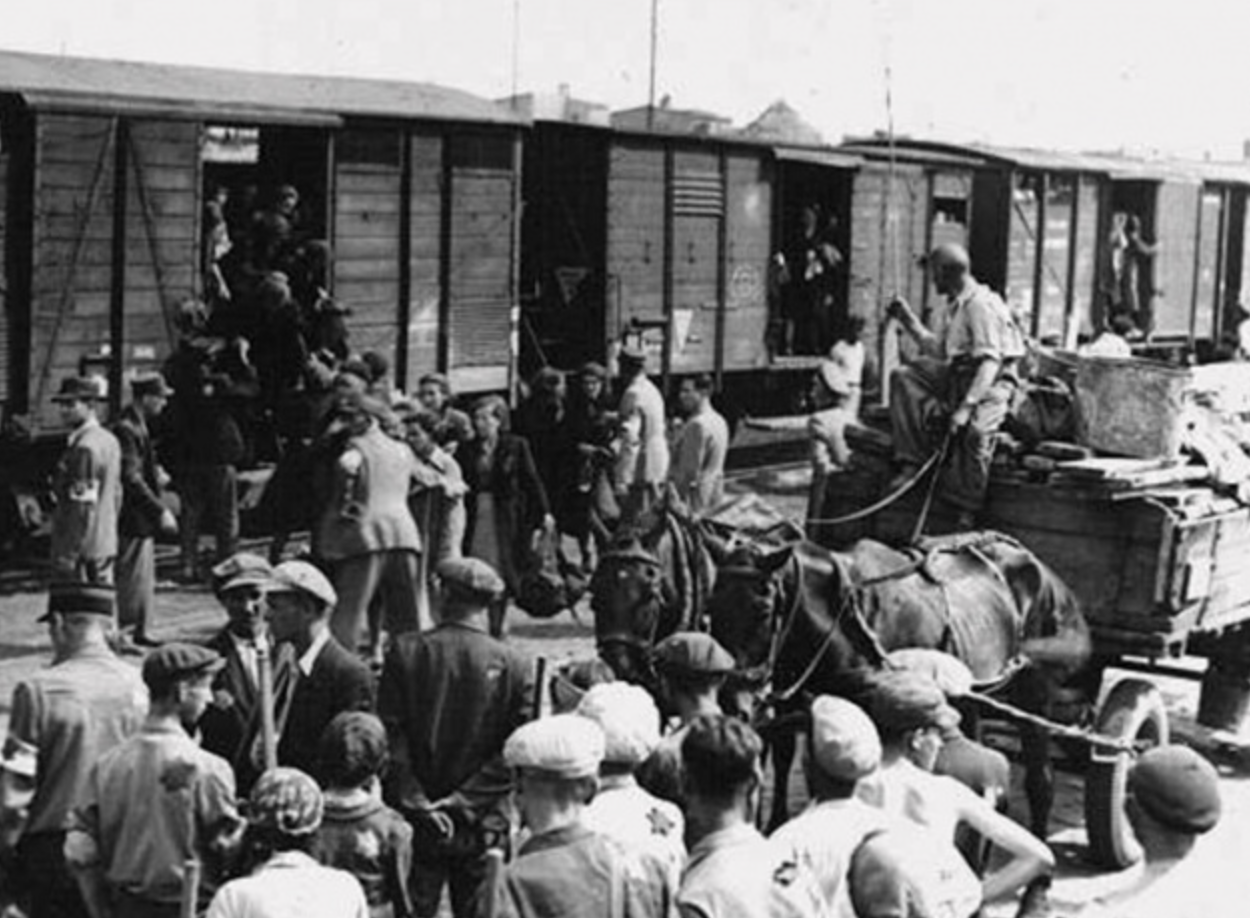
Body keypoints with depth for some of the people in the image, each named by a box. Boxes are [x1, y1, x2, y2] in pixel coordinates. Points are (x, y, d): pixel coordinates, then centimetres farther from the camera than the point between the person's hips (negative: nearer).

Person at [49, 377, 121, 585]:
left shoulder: (85, 447, -17)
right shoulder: (110, 441, 11)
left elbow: (83, 507, -21)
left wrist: (69, 553, -19)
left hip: (81, 545, -9)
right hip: (106, 543, 9)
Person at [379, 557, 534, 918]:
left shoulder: (405, 652, -5)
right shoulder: (515, 665, -6)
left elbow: (390, 737, -7)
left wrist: (417, 804, -6)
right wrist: (465, 800, -7)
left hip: (414, 821, 0)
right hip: (483, 826, 0)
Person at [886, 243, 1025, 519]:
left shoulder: (981, 305, -16)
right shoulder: (957, 306, 15)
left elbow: (990, 362, -26)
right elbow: (939, 351, 26)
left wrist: (966, 406, -35)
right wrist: (908, 320, 22)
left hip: (992, 382, -10)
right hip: (957, 376, 10)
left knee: (975, 429, -36)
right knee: (904, 378, -1)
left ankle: (967, 512, -29)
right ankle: (912, 462, -7)